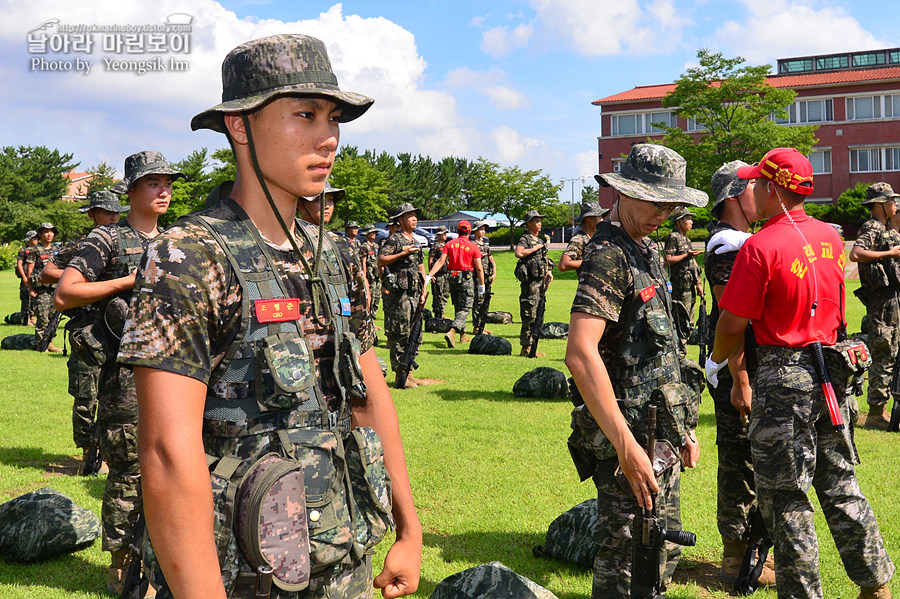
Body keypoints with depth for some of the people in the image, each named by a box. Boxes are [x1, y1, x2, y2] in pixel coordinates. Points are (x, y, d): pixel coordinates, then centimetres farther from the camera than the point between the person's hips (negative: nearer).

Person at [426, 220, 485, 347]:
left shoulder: (450, 244, 3)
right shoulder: (473, 246, -4)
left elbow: (441, 261, -7)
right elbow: (479, 268, -6)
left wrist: (429, 275, -10)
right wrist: (482, 285, 2)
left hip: (452, 278, 4)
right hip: (466, 279, -4)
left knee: (458, 307, 18)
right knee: (465, 309, -4)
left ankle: (463, 335, 25)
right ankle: (451, 332, -26)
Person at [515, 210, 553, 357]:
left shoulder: (540, 240, 19)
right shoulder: (525, 239, -8)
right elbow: (519, 253, -29)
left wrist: (549, 271, 13)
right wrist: (535, 248, -17)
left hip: (540, 281, 9)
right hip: (530, 280, -9)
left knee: (538, 316, 11)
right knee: (529, 316, -8)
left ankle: (531, 347, 17)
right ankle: (526, 348, -5)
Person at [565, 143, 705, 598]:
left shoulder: (647, 253, 15)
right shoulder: (608, 256, -16)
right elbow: (580, 354, -28)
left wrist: (683, 426, 19)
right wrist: (626, 447, -30)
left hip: (662, 435, 9)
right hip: (630, 434, -9)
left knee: (665, 550, 18)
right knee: (624, 560, -1)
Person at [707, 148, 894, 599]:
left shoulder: (760, 247, -17)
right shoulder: (831, 237, 6)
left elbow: (733, 324, -14)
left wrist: (715, 362, 7)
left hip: (785, 379, -7)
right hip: (832, 374, 7)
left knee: (786, 497, 3)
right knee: (839, 482, 18)